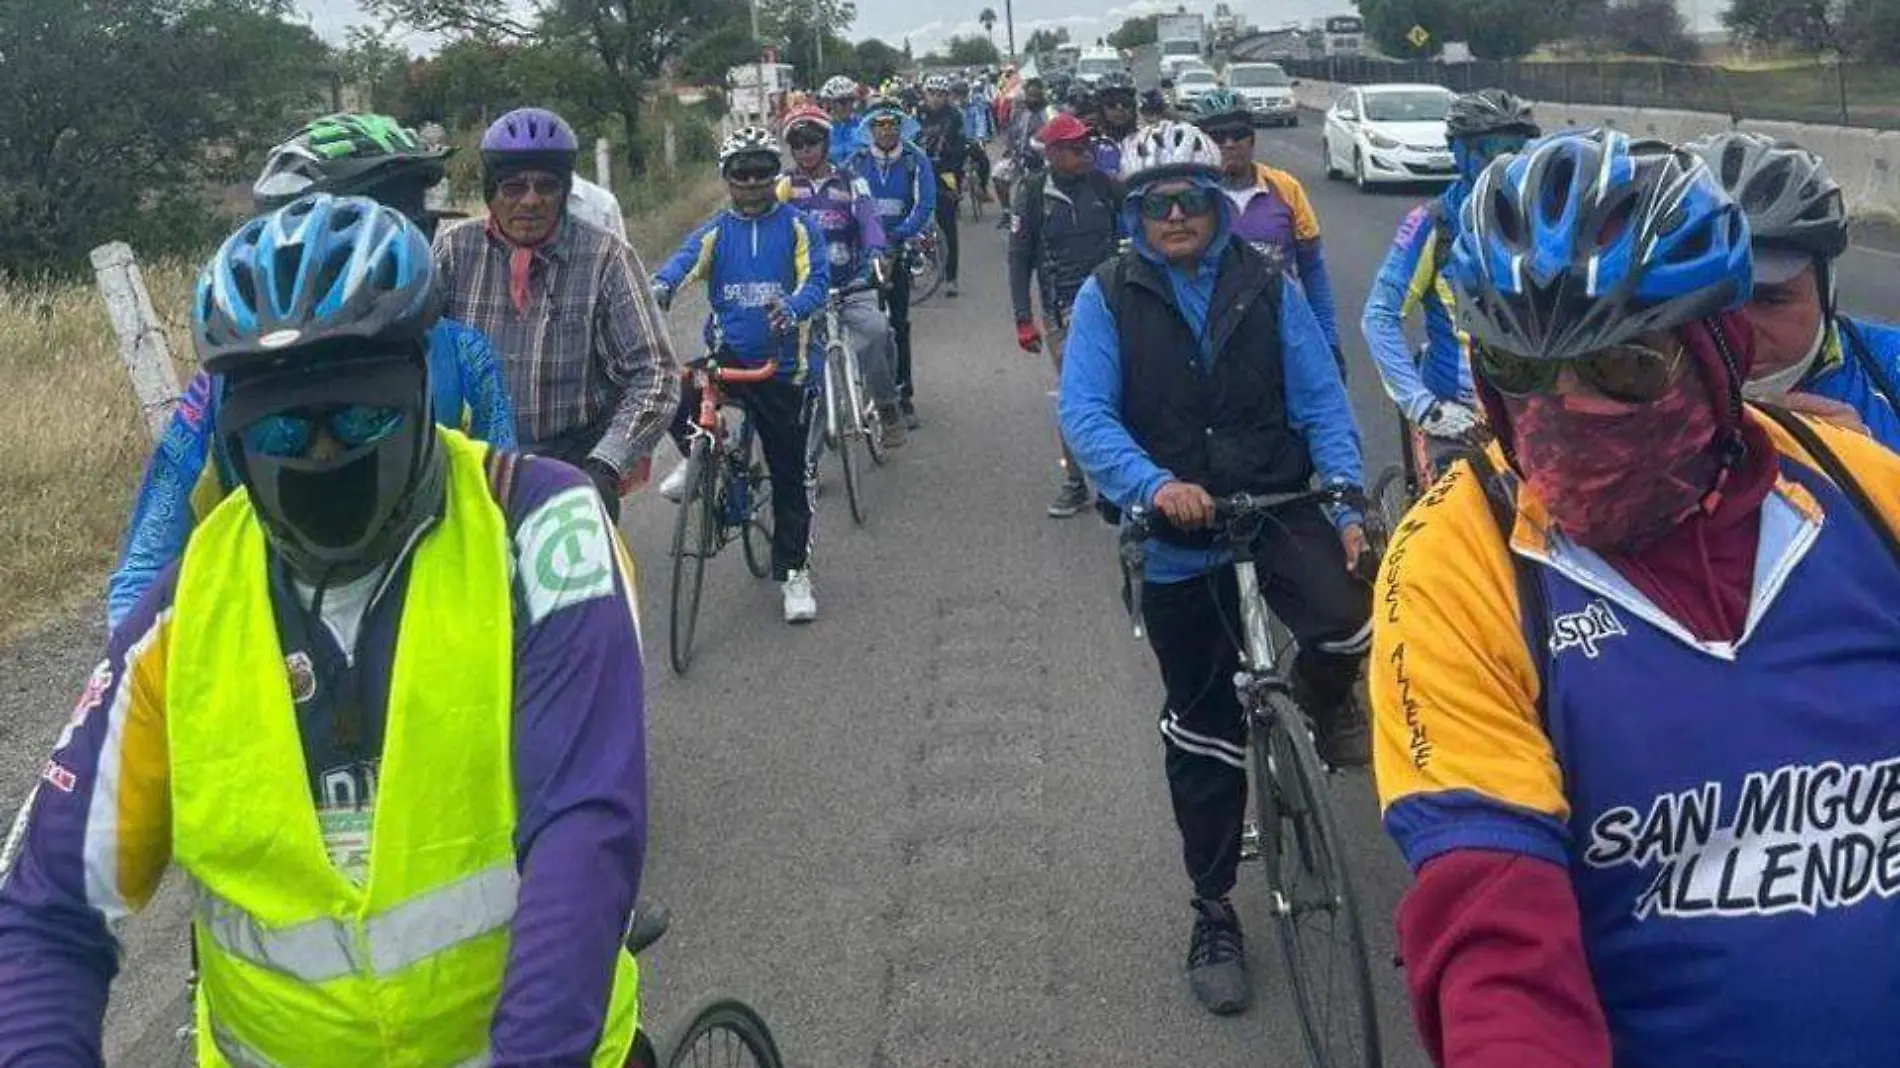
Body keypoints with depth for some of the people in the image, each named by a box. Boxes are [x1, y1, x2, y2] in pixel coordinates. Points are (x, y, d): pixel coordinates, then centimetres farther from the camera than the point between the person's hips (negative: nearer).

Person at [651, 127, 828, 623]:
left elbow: (816, 280, -13)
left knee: (788, 474, 3)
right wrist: (661, 285, -37)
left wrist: (791, 308, -36)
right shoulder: (714, 231, 6)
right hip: (726, 356, 2)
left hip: (783, 365, -1)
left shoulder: (799, 227, 1)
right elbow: (684, 261, -13)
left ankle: (794, 573, 17)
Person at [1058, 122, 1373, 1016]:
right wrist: (1154, 485, -32)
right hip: (1175, 536, 0)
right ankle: (1213, 910, 27)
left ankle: (1326, 702, 8)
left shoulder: (1267, 287, -1)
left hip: (1279, 503, 0)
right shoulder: (1108, 296, -5)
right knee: (1202, 726, 9)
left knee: (1345, 620, -30)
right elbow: (1084, 414, -15)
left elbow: (1321, 399, -3)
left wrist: (1347, 505, -15)